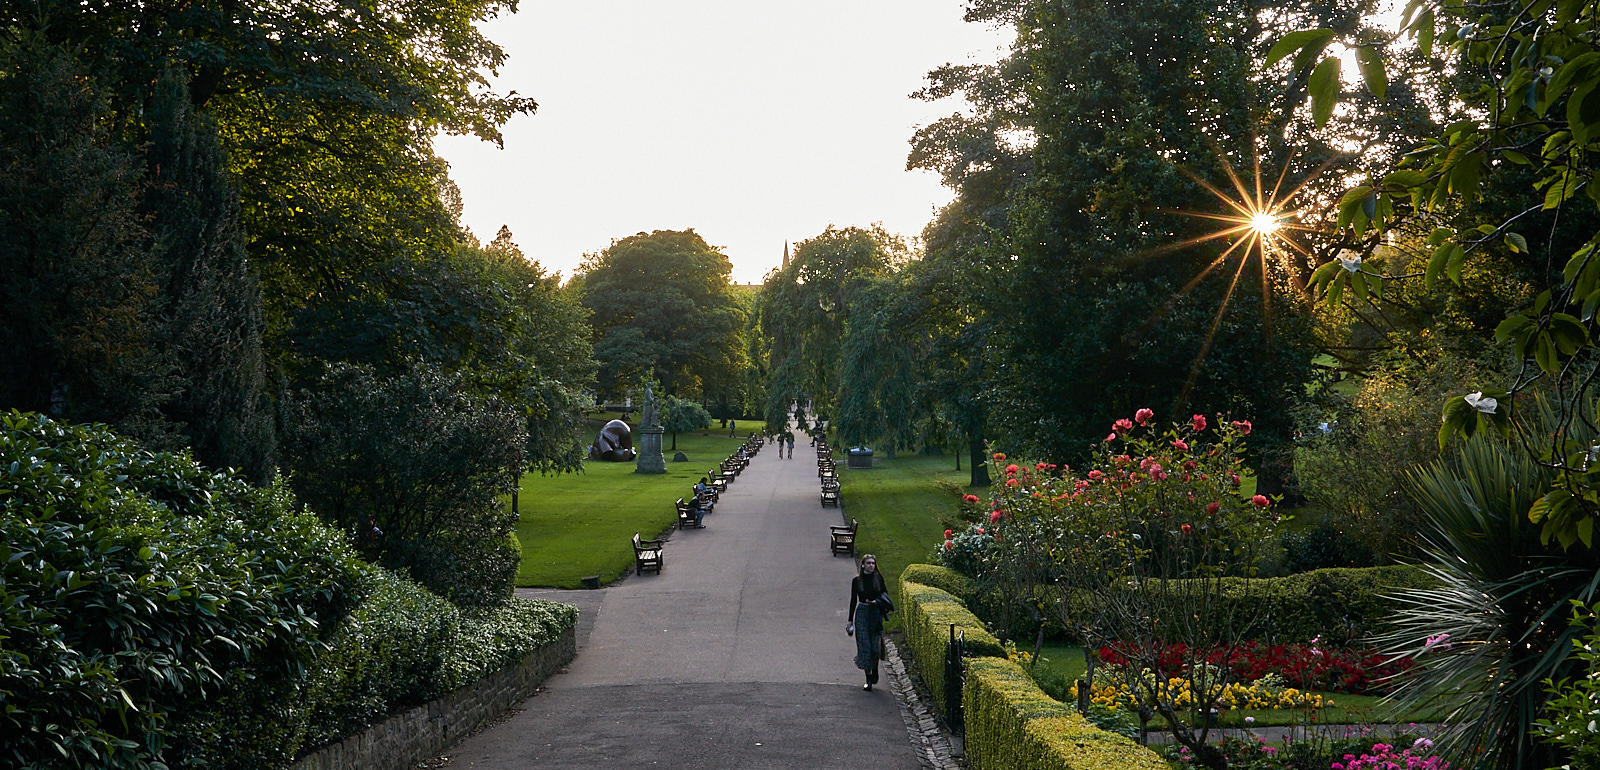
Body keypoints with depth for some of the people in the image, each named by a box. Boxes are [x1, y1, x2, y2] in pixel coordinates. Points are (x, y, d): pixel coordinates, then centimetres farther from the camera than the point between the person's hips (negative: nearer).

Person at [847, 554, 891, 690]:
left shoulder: (878, 578, 2)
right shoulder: (856, 580, 2)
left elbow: (885, 594, 8)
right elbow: (853, 600, 5)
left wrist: (877, 601, -13)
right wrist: (850, 620, 5)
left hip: (876, 614, 0)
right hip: (862, 614, 0)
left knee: (876, 645, -8)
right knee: (864, 645, -4)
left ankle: (875, 670, 20)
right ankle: (868, 679, 4)